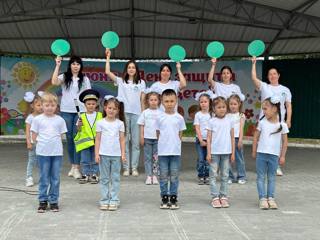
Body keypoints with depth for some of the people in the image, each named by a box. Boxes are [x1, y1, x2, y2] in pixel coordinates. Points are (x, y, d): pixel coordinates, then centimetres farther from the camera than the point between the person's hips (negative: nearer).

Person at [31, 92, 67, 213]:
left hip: (57, 152, 1)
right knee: (44, 178, 6)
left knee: (55, 178, 7)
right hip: (43, 152, -1)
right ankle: (43, 200, 17)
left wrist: (53, 144, -3)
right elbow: (34, 137, 3)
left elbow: (61, 135, 8)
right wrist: (42, 144, -5)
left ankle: (54, 201, 18)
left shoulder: (60, 120, 3)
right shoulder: (37, 119, -1)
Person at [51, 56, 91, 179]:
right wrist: (57, 65, -15)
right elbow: (54, 82, -15)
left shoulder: (85, 79, 9)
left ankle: (77, 167, -3)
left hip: (81, 111, -1)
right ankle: (72, 165, 17)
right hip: (66, 111, 1)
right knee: (69, 138, 6)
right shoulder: (64, 77, 5)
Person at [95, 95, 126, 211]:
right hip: (104, 154, 0)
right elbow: (98, 139, 2)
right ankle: (104, 201, 12)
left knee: (115, 178, 5)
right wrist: (97, 153, -3)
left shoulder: (120, 123, 3)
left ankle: (114, 200, 10)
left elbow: (122, 139, 5)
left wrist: (123, 153, 0)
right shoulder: (100, 123, 1)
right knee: (104, 178, 6)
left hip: (116, 155, 0)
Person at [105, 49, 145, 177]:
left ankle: (134, 168, 8)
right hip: (124, 113, 0)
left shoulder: (141, 83, 11)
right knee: (124, 141, 2)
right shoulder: (120, 81, 8)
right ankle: (126, 167, 8)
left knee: (136, 142, 2)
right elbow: (107, 72, -5)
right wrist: (108, 57, -4)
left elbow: (142, 100, 9)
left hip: (136, 114, 1)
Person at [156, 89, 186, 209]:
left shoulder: (179, 118, 1)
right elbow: (158, 134, 6)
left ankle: (173, 198, 15)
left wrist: (175, 144, -1)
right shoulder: (160, 118, 0)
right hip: (162, 151, 0)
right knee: (164, 176, 6)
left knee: (174, 176, 5)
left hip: (176, 151, 0)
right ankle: (164, 199, 15)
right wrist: (163, 143, 1)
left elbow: (180, 134, 6)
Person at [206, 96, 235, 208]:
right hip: (214, 152, -2)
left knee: (225, 176, 7)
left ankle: (223, 196, 14)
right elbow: (209, 138, -1)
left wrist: (233, 153, 5)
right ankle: (215, 197, 8)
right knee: (213, 175, 2)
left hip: (226, 152, 2)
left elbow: (232, 137, 8)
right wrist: (208, 153, -6)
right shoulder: (212, 121, -1)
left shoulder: (229, 121, 5)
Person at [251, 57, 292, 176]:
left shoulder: (285, 90, 9)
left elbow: (288, 105, 6)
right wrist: (254, 63, -7)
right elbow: (254, 78, -9)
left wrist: (288, 119, -4)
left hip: (279, 120, 1)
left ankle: (277, 167, 13)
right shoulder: (264, 87, 6)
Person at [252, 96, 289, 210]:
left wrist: (282, 156, 1)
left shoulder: (282, 125, -5)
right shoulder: (262, 122, -1)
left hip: (274, 155, -1)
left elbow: (285, 141, 2)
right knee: (261, 177, 3)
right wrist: (254, 151, 4)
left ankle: (271, 198, 14)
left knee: (271, 178, 8)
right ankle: (262, 198, 7)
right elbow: (256, 137, 5)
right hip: (261, 154, 1)